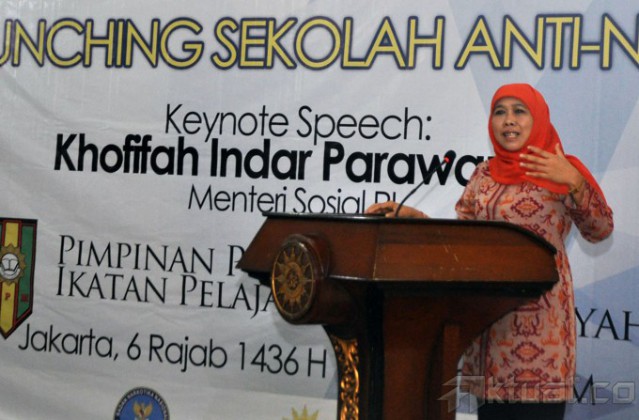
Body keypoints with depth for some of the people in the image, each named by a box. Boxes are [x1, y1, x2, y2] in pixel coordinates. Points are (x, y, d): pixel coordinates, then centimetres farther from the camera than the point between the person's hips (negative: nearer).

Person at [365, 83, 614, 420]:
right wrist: (414, 216, -2)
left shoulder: (561, 171, -1)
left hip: (538, 317, -5)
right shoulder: (485, 173, 12)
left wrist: (574, 182, -21)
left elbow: (600, 230, -7)